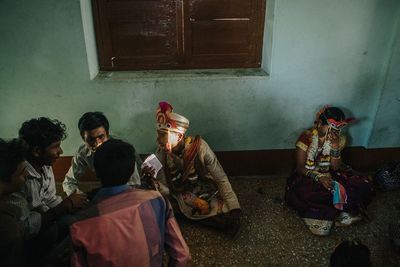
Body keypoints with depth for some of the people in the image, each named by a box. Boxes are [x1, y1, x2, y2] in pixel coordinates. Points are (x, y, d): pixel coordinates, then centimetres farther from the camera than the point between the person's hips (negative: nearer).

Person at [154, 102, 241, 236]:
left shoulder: (199, 147, -22)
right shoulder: (161, 154, -12)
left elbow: (221, 180, -18)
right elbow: (164, 188, -11)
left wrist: (234, 209, -23)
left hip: (207, 196, -3)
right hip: (180, 199, 3)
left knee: (229, 217, -24)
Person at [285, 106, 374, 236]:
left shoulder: (339, 139, -4)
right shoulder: (306, 138, -16)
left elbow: (335, 168, -8)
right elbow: (300, 168, -15)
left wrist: (335, 147, -23)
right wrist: (319, 177, -31)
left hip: (330, 175, 4)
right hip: (308, 177, -4)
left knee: (364, 185, -17)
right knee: (300, 192, -38)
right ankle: (337, 212, -16)